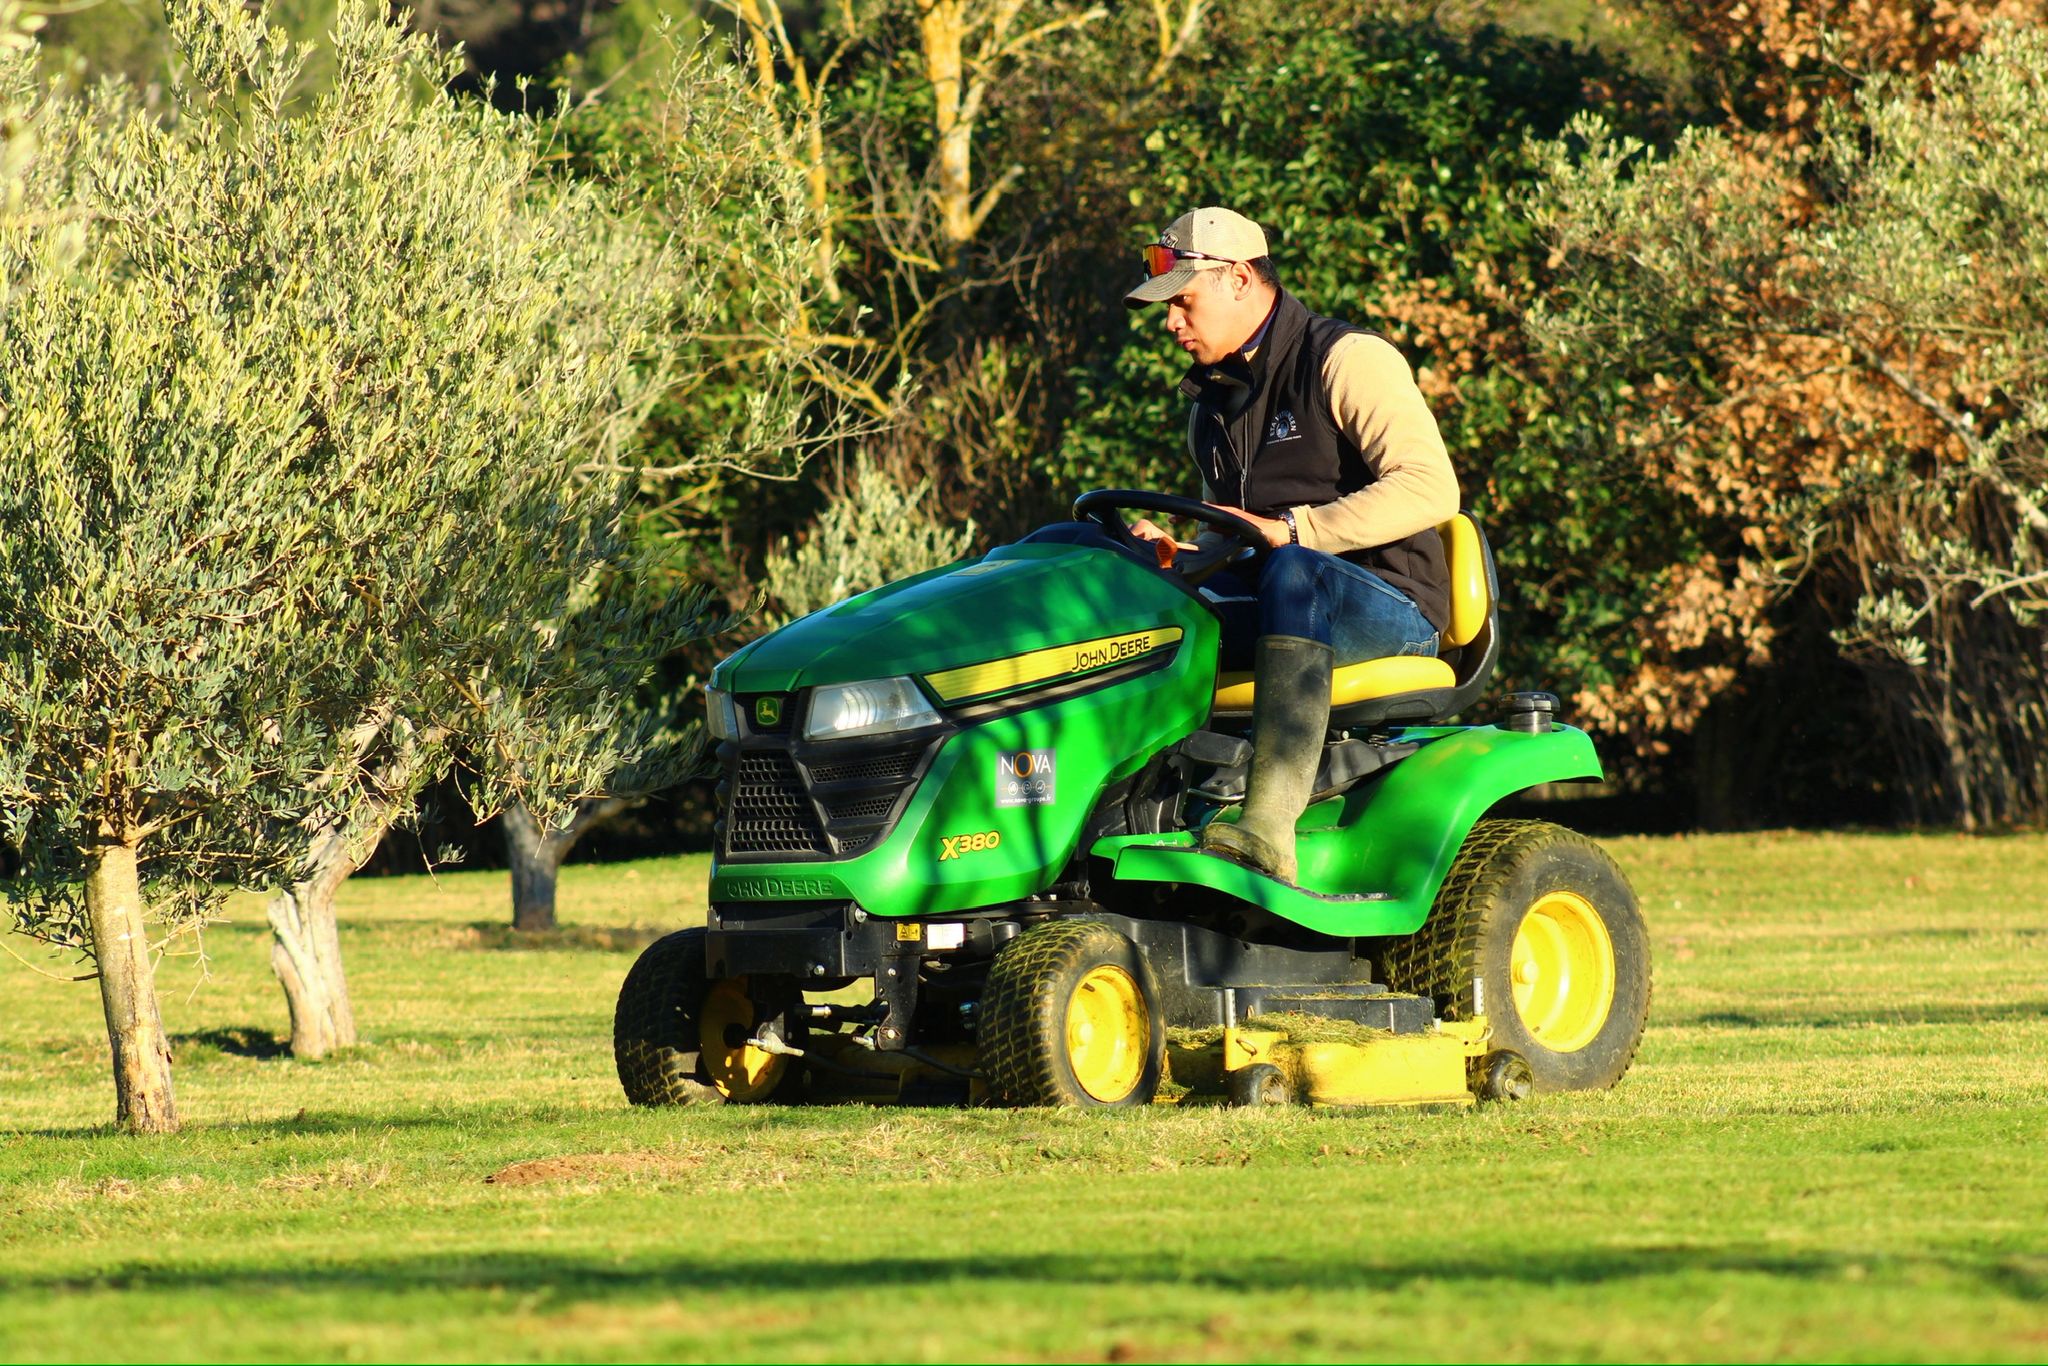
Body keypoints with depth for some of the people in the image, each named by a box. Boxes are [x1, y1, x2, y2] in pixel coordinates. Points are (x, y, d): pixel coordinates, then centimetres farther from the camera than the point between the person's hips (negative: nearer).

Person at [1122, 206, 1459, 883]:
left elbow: (1430, 489, -18)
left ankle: (1269, 826, -53)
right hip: (1270, 607, 7)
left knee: (1294, 574, -41)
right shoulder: (1213, 405, 20)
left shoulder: (1349, 361, -5)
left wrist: (1288, 529, -23)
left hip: (1390, 605, -7)